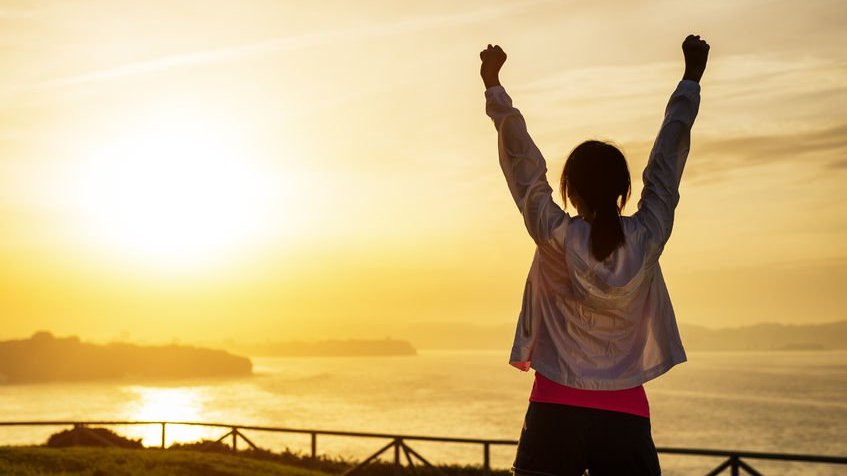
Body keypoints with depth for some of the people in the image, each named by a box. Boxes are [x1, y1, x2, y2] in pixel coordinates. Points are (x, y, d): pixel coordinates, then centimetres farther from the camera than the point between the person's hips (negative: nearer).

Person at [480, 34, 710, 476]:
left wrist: (493, 86, 13)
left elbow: (524, 165, 2)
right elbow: (667, 159, 9)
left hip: (555, 411, -1)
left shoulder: (555, 238, -7)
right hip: (626, 416, 1)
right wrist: (691, 78, 22)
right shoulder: (648, 239, -3)